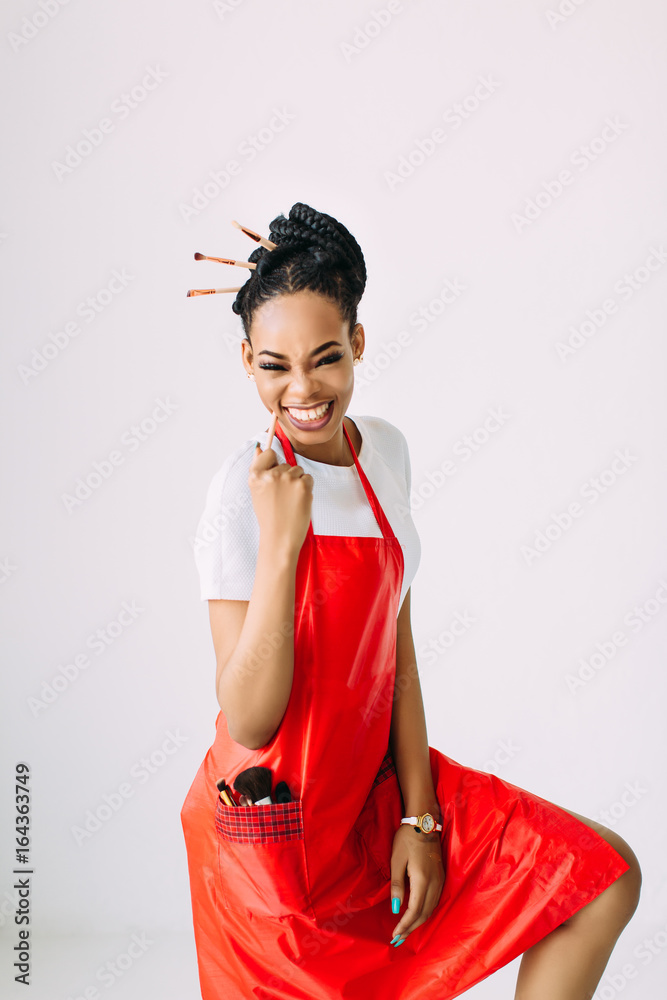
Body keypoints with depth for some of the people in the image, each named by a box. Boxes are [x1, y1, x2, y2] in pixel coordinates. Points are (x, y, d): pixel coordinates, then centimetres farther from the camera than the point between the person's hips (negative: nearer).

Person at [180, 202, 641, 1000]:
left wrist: (418, 815, -1)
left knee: (607, 878, 2)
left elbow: (396, 642, 3)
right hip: (277, 821, -6)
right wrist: (279, 540, -32)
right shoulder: (243, 489, -19)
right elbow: (249, 722, -23)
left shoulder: (386, 451, 0)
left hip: (375, 782, 6)